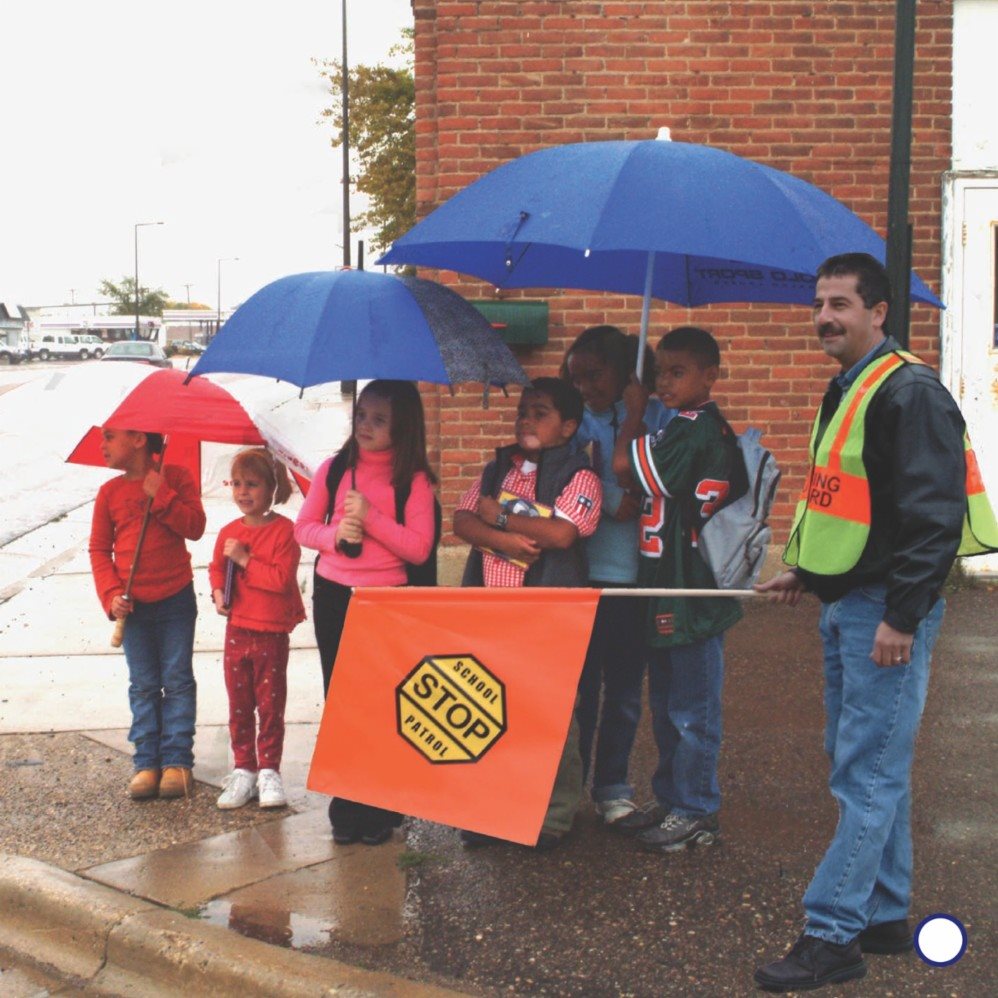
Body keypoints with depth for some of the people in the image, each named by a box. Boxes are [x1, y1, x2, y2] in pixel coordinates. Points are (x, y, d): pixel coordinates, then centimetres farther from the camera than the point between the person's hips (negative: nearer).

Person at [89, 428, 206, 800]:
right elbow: (99, 549, 5)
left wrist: (161, 496, -19)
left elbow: (195, 527, -10)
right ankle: (146, 762, 10)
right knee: (143, 685, 6)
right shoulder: (109, 492, 4)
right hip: (132, 603, 2)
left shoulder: (175, 477, -2)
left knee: (177, 680, 2)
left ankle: (177, 760, 7)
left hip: (176, 600, -2)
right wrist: (111, 594, -7)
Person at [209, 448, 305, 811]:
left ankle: (269, 771, 14)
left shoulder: (284, 530, -11)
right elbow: (216, 568, 20)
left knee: (270, 706, 4)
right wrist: (218, 593, 1)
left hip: (272, 634, -5)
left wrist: (245, 559, -19)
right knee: (239, 706, 10)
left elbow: (283, 578, -20)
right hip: (237, 630, 5)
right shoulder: (229, 533, 5)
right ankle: (243, 770, 19)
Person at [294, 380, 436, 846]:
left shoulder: (414, 480, -4)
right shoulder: (334, 469, 5)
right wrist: (335, 534, -13)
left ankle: (379, 810, 10)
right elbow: (303, 527, 7)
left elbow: (419, 548, -10)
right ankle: (346, 807, 18)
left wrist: (370, 518, -19)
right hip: (333, 597, 3)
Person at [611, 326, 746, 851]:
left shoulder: (694, 428, -19)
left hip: (691, 591, -10)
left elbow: (623, 464, -19)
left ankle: (696, 812, 12)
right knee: (666, 706, 19)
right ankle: (671, 800, 30)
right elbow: (654, 489, 16)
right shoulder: (702, 427, 13)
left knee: (691, 711, 1)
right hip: (670, 587, 11)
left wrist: (634, 412, -5)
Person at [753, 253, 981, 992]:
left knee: (869, 776, -6)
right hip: (844, 606, 10)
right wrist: (806, 572, 17)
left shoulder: (910, 393, -15)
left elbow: (933, 514, -20)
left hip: (886, 611, -10)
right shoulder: (845, 391, 15)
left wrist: (901, 617, -22)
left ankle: (831, 935, -1)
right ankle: (885, 917, 25)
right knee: (867, 766, 15)